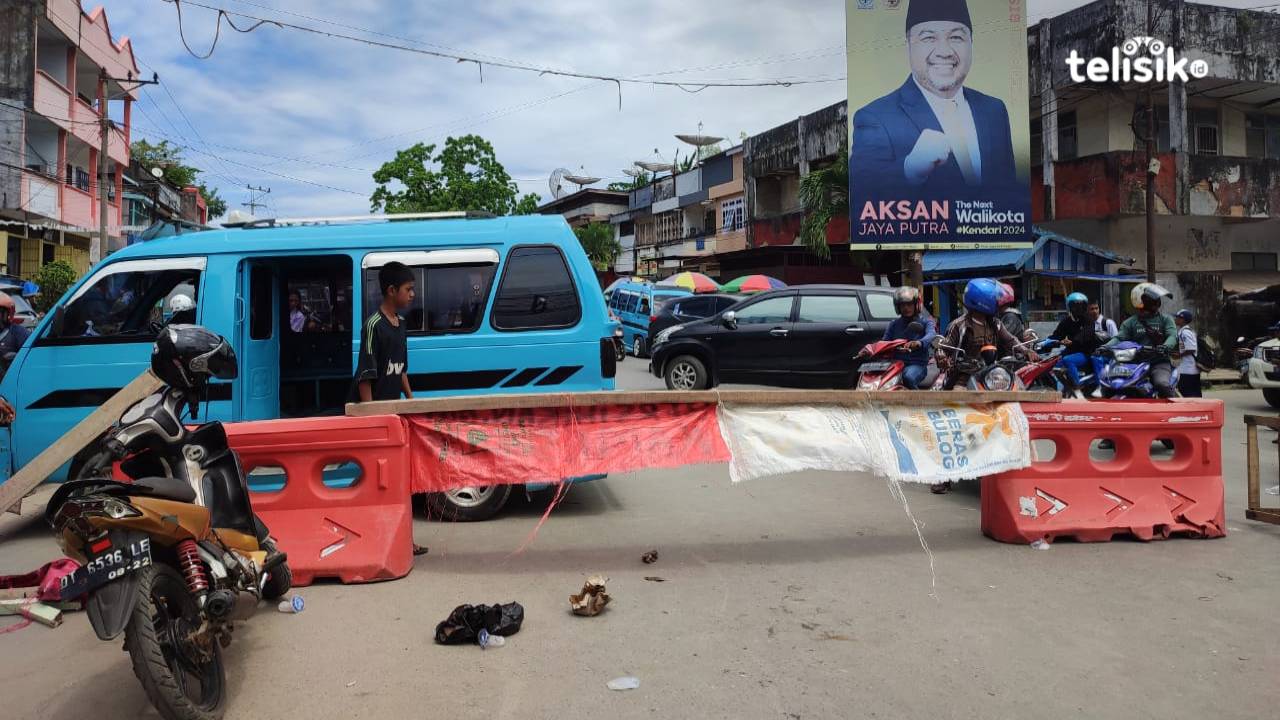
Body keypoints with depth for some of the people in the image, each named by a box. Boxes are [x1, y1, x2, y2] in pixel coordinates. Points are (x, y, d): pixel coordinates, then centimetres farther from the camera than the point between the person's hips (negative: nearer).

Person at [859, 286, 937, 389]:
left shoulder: (926, 321, 7)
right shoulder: (894, 324, 20)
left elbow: (931, 334, -16)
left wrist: (919, 343, -41)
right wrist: (869, 349, -14)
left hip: (917, 364, -3)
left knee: (908, 378, -38)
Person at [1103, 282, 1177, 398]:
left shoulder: (1165, 319, 12)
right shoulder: (1130, 322, 14)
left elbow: (1172, 335, -4)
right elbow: (1119, 338, 2)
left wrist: (1165, 346, -28)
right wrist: (1105, 347, -20)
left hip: (1159, 362, -2)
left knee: (1163, 385, -31)